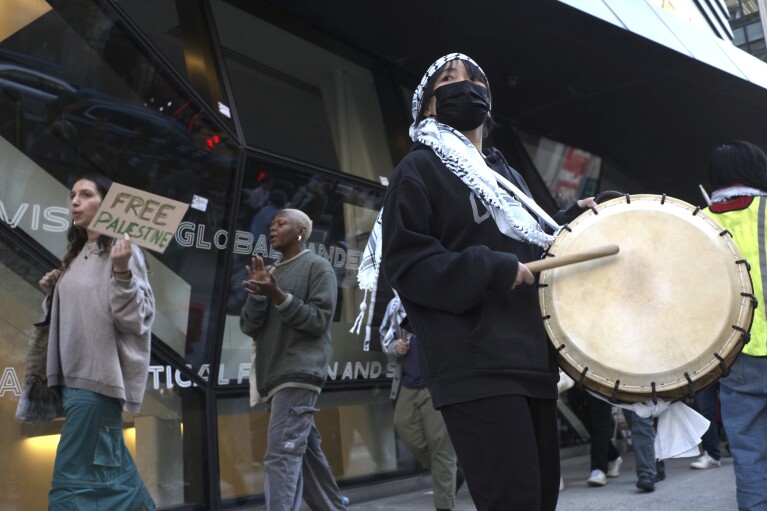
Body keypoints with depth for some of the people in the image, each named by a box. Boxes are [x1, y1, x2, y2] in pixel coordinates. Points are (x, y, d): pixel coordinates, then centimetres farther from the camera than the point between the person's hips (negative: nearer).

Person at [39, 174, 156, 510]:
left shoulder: (120, 251, -10)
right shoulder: (77, 254, 15)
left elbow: (134, 318, -18)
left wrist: (122, 272, -30)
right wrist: (52, 293, 5)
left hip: (99, 375, -9)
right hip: (74, 375, 9)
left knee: (74, 477, -7)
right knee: (111, 468, 16)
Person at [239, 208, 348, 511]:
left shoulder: (318, 267, 1)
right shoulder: (271, 274, 19)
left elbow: (319, 320, -10)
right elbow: (248, 326, 11)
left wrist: (278, 296, -19)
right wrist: (257, 293, -6)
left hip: (299, 373, -7)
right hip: (273, 377, 7)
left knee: (281, 456, -17)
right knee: (305, 451, 13)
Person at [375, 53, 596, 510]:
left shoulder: (508, 174, 23)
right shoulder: (420, 169, 0)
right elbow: (404, 263, -12)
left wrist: (573, 220, 10)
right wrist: (493, 270, -19)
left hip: (532, 358, 8)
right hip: (476, 367, -8)